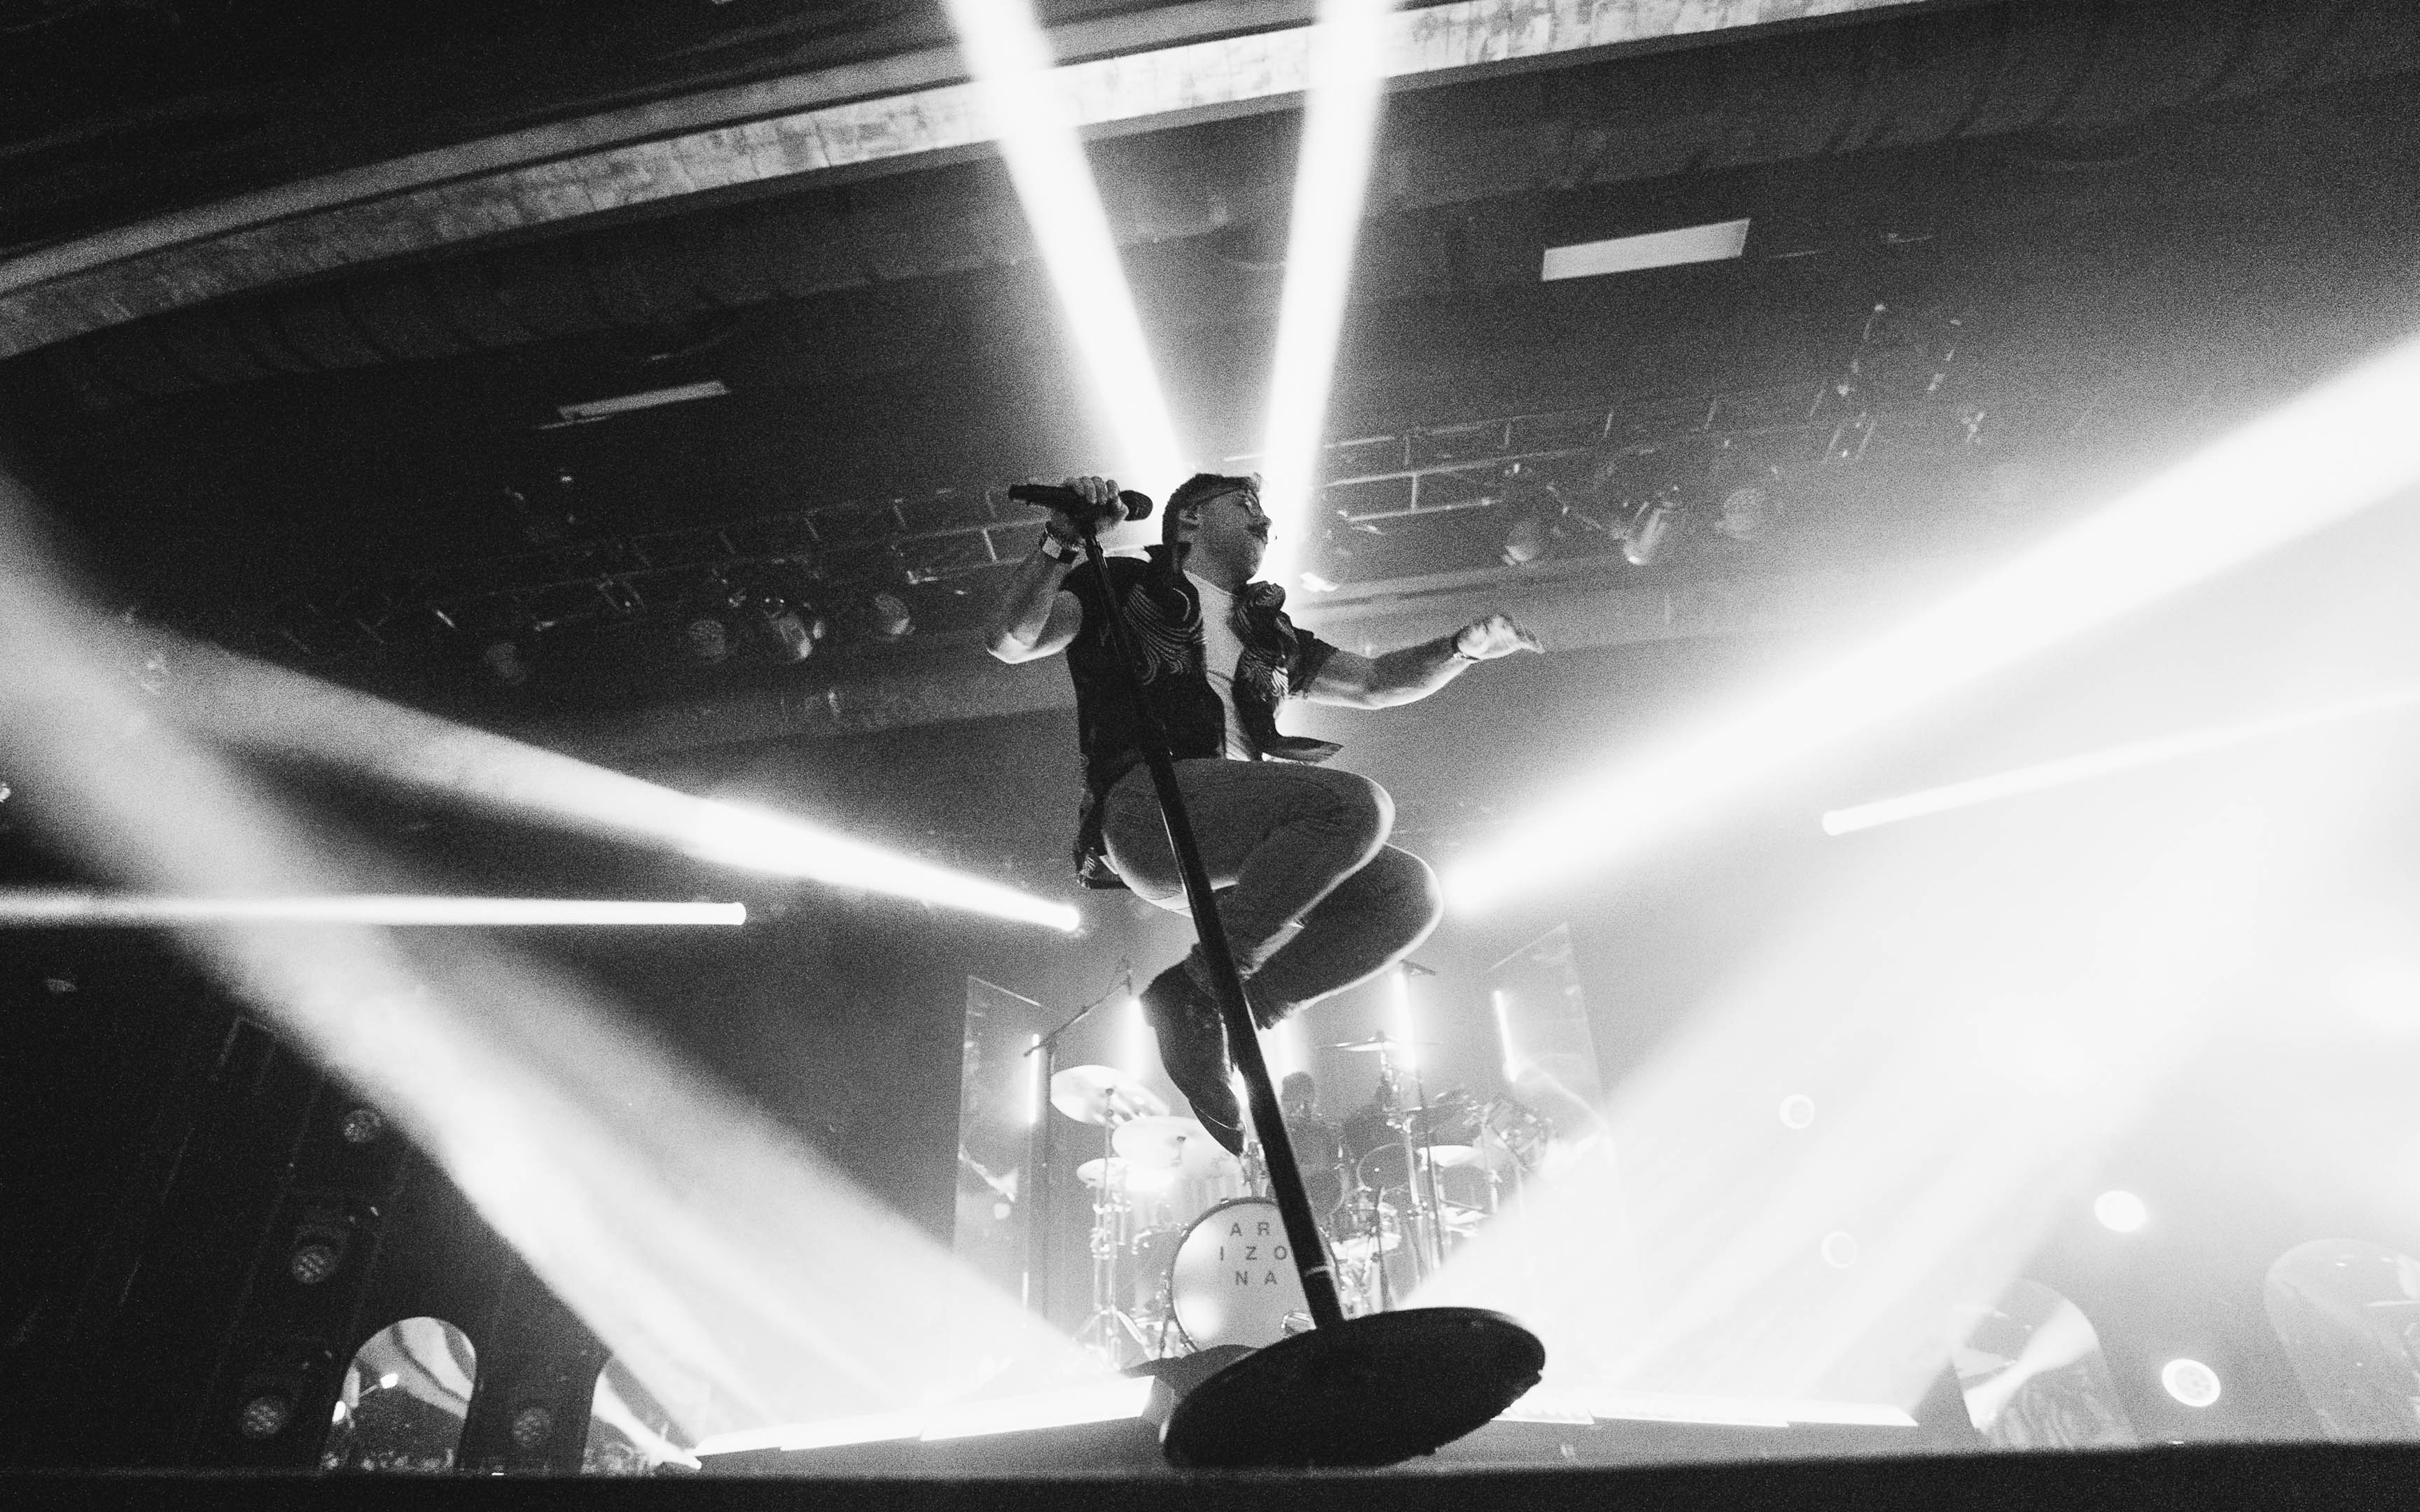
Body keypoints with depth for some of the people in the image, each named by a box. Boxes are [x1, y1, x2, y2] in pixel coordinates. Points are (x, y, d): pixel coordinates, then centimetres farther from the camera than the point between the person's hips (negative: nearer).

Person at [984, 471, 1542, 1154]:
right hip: (1147, 808, -6)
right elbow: (1007, 641, 3)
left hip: (1232, 847, 7)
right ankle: (1195, 992, -15)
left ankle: (1218, 1018, -7)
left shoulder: (1266, 633, 30)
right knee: (1356, 804, -27)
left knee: (1409, 892, -10)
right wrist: (1060, 542, -12)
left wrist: (1463, 645, 12)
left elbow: (1374, 682, 28)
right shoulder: (1126, 587, 15)